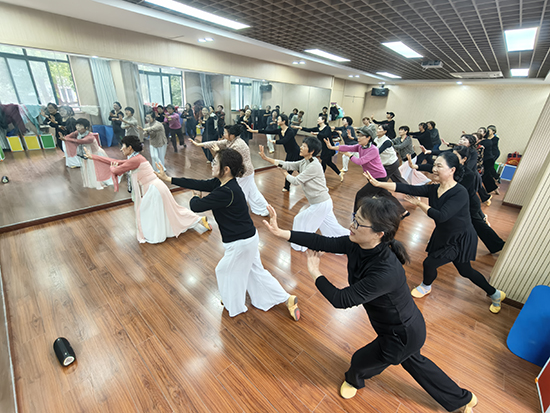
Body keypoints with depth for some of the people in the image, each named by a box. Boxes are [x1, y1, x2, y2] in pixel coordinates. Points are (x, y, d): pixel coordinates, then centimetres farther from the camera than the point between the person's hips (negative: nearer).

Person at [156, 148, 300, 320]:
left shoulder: (226, 192, -29)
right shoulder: (222, 183, 0)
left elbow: (196, 206, -22)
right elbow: (200, 184, 7)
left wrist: (196, 197, 3)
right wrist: (169, 179, 12)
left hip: (241, 243, -9)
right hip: (248, 237, 9)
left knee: (225, 270, 18)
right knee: (255, 271, 22)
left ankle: (234, 305, 46)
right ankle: (288, 299, 34)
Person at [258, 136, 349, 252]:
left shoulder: (314, 166, -23)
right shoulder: (303, 163, 4)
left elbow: (296, 181, -20)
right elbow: (286, 164, 1)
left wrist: (285, 173, 0)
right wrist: (266, 158, -4)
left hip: (321, 203, -8)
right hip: (323, 202, 8)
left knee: (301, 220, 9)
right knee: (331, 226, 18)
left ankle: (299, 245, 31)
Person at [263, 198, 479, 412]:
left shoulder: (386, 272, -43)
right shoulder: (357, 244, -22)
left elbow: (341, 300, -34)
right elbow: (323, 242, -19)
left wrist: (315, 273, -21)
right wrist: (281, 232, -23)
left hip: (403, 335, -6)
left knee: (360, 360, 19)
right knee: (413, 361, 33)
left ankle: (354, 380, 57)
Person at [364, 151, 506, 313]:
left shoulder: (460, 193, -27)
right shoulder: (433, 189, -7)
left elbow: (440, 216, -35)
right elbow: (407, 188, -17)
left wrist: (419, 203, -22)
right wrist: (378, 183, -26)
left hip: (461, 240, -7)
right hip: (443, 236, 7)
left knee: (429, 263, -3)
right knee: (465, 271, 20)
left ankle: (426, 287, 31)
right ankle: (495, 294, 45)